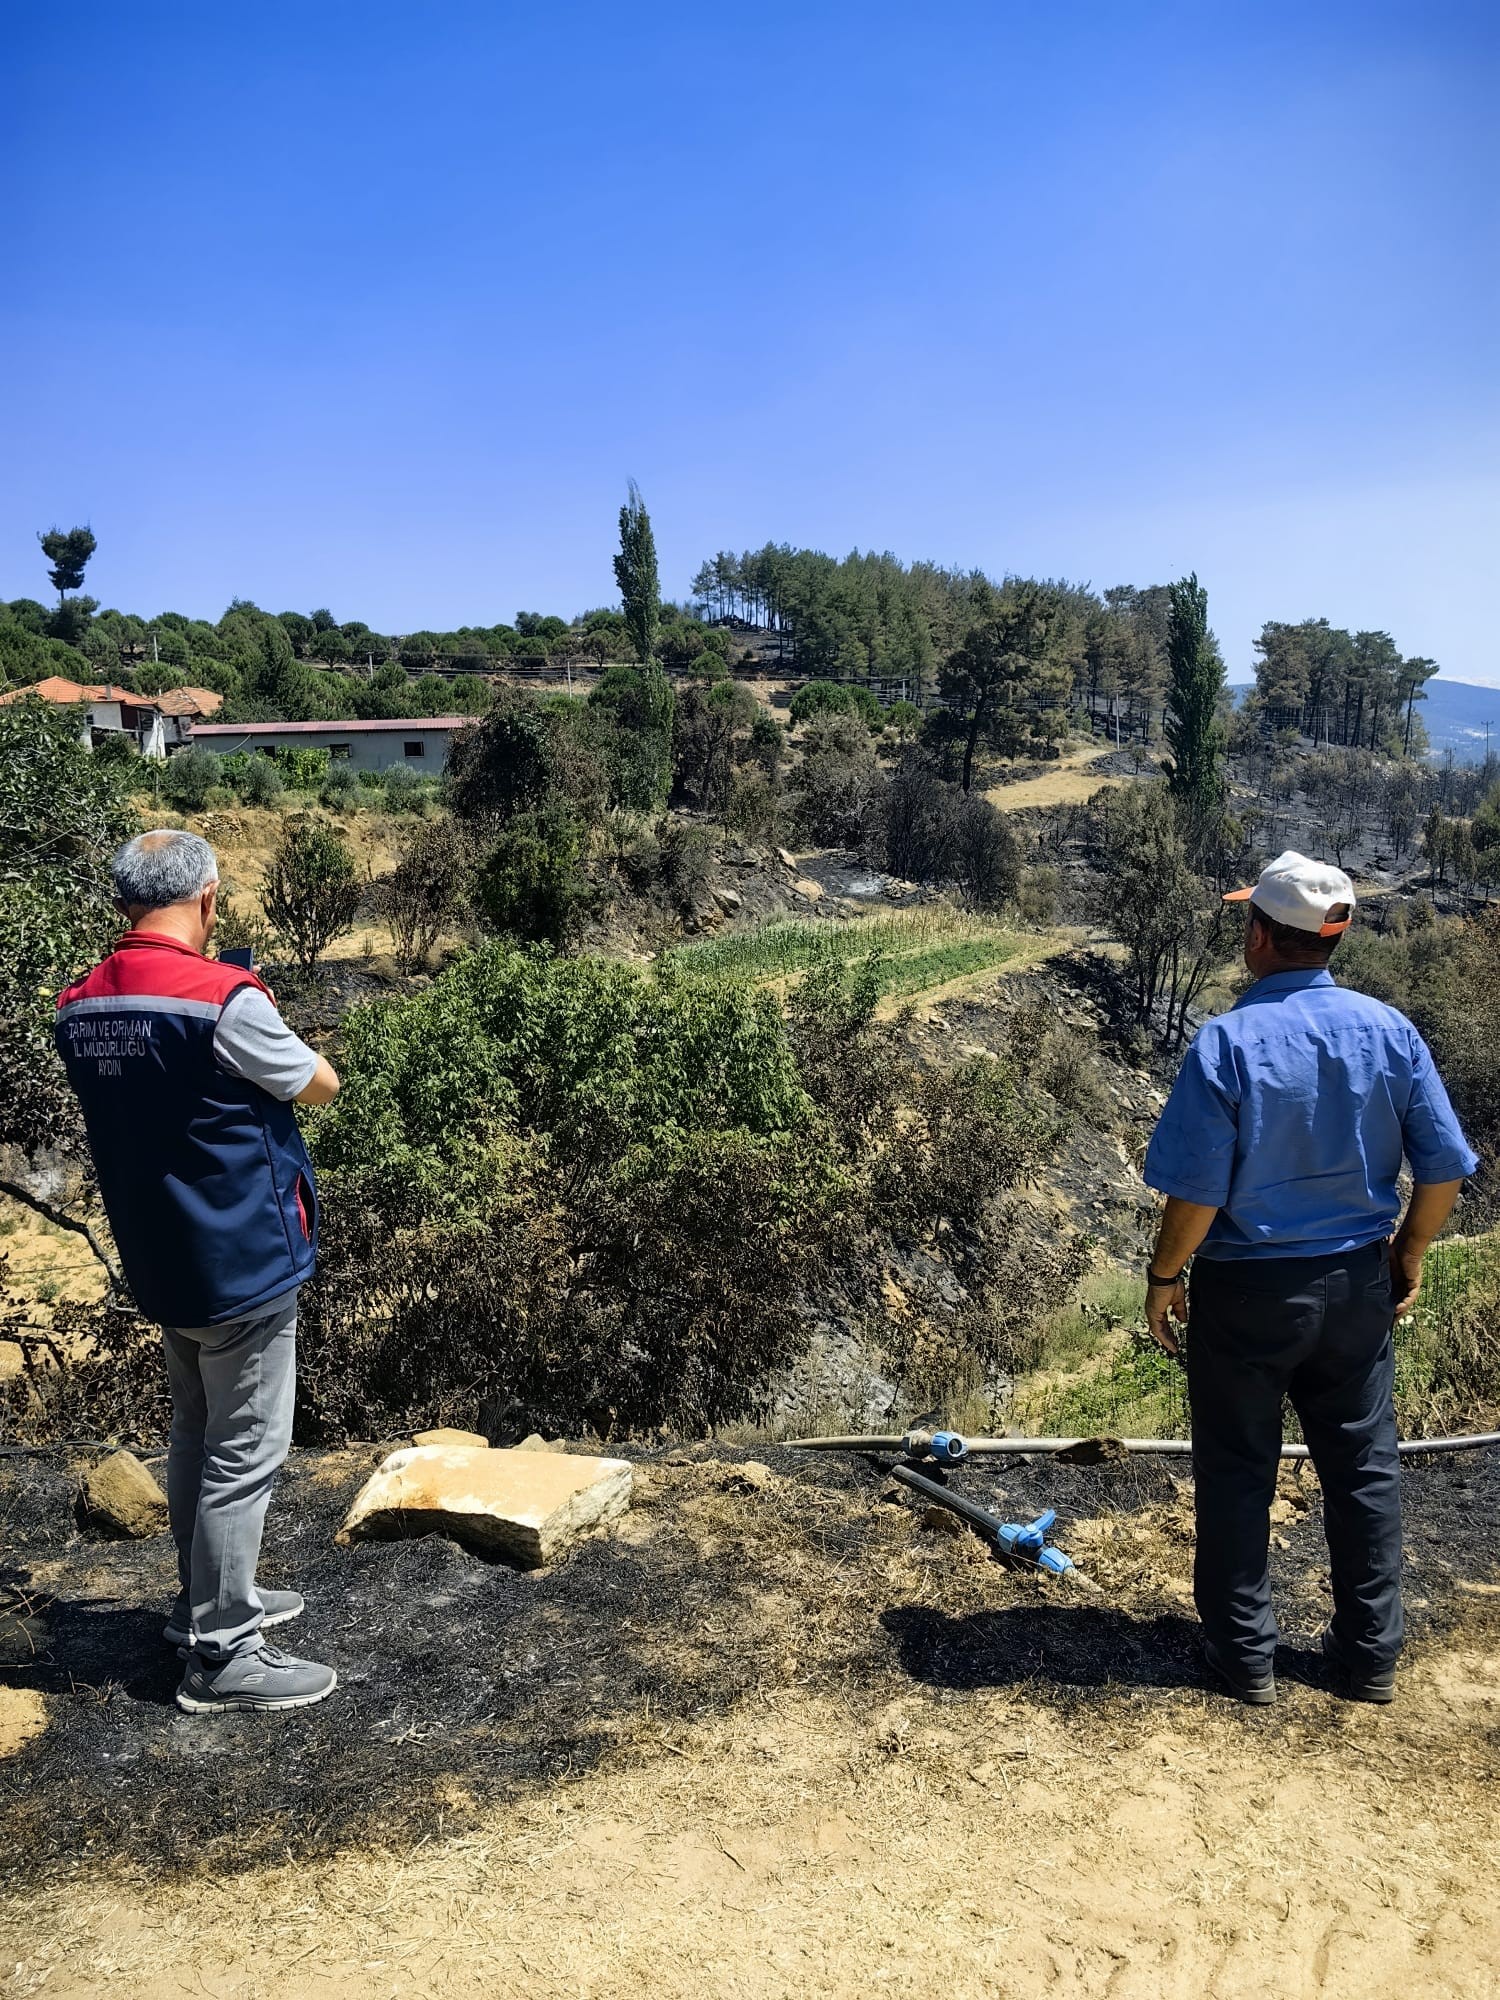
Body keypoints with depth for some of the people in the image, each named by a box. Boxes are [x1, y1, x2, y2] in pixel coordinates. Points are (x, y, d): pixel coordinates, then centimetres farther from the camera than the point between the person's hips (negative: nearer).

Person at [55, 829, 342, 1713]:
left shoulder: (81, 1007, 1)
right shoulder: (225, 998, -22)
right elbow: (321, 1085, -8)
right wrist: (274, 1041, 9)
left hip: (162, 1264, 8)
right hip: (244, 1264, -8)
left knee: (198, 1437, 22)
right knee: (245, 1455, 2)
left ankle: (209, 1599, 37)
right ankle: (221, 1654, 11)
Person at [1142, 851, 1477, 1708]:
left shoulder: (1228, 1042, -19)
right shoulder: (1389, 1029, -6)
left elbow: (1198, 1189, -19)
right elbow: (1446, 1165, -2)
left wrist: (1165, 1276, -4)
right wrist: (1410, 1252, 13)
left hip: (1248, 1288, -4)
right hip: (1357, 1283, 4)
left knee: (1239, 1471, 12)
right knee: (1365, 1466, 18)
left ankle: (1245, 1653, 25)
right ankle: (1371, 1654, 30)